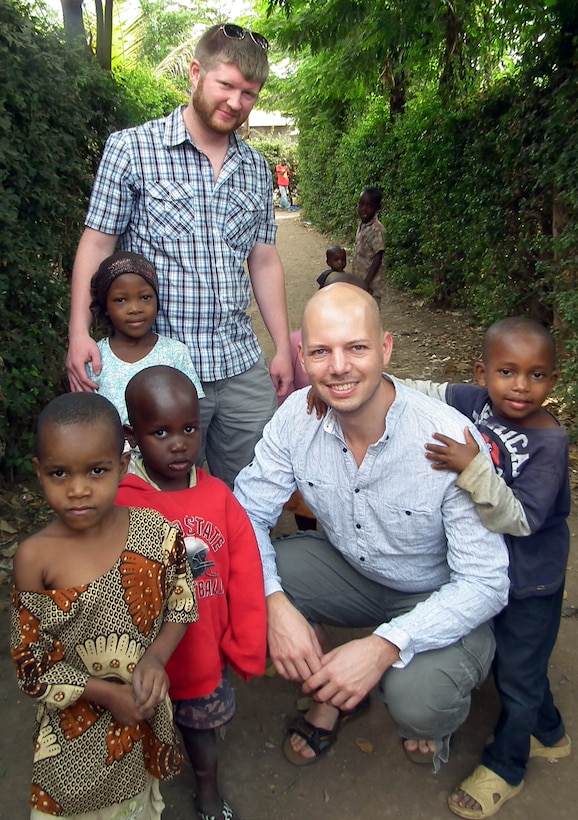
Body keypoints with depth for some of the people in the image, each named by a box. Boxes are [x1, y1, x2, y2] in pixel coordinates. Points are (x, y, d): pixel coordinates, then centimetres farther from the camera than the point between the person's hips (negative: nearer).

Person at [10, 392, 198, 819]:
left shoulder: (154, 530, -17)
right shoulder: (36, 557, -21)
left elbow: (182, 601, -4)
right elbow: (30, 662, -13)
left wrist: (156, 656, -20)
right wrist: (106, 694, -16)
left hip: (148, 706, 2)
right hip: (78, 724, -2)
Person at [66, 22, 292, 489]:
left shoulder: (256, 169, 12)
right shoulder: (131, 149, -1)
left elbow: (264, 261, 14)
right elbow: (97, 243, -2)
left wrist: (284, 348, 12)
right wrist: (79, 334, -12)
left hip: (245, 368, 4)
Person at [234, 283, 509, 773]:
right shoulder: (297, 417, -18)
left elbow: (485, 582, -25)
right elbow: (246, 513, -12)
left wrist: (385, 645, -38)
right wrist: (276, 604, -31)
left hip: (440, 599, -4)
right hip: (350, 568, 4)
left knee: (416, 700, -33)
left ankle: (437, 712, 10)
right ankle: (332, 693, 9)